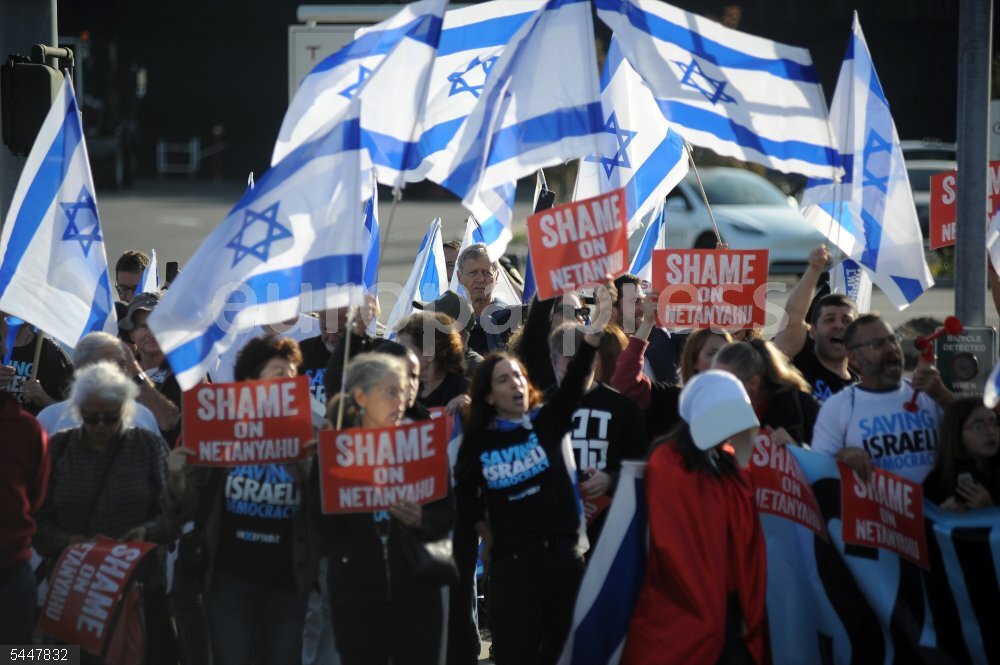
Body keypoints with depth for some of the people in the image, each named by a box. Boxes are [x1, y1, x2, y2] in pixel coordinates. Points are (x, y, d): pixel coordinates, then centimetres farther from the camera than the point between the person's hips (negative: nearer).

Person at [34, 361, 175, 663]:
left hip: (142, 587, -1)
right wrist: (66, 542, -17)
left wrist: (148, 532, -19)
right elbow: (39, 519, 3)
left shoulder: (150, 446, 5)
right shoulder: (58, 449, 7)